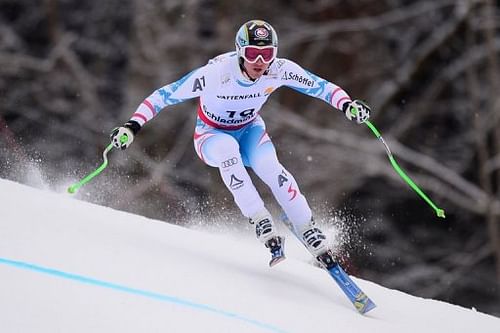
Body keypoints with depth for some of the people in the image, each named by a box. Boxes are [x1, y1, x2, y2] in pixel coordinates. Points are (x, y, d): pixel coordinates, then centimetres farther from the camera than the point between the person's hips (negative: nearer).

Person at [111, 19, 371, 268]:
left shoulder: (280, 70, -23)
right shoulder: (216, 72, -32)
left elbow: (320, 86, -12)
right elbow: (165, 95, -27)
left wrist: (347, 105, -31)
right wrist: (132, 127, -36)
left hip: (249, 129, 2)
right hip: (212, 135, -2)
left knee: (269, 166, -31)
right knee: (227, 149, -38)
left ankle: (310, 235, -23)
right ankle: (264, 228, -36)